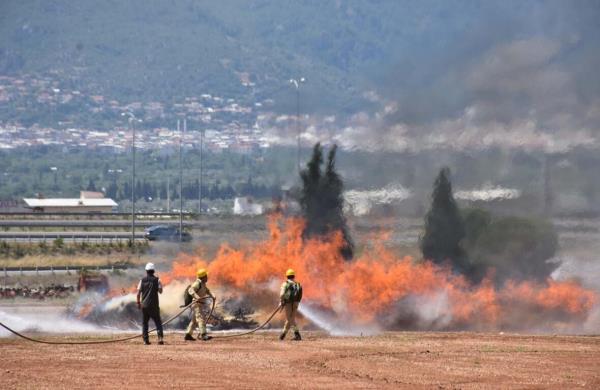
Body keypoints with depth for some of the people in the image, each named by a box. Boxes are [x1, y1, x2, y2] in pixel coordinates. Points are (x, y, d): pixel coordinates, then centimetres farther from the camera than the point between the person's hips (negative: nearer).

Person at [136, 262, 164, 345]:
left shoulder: (142, 280, 2)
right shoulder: (157, 280, -3)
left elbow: (138, 293, 0)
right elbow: (160, 291, -2)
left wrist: (138, 303, 10)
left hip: (144, 305, 1)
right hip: (154, 305, -1)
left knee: (144, 322, 10)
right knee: (158, 322, 5)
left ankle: (146, 340, 5)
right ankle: (160, 337, -12)